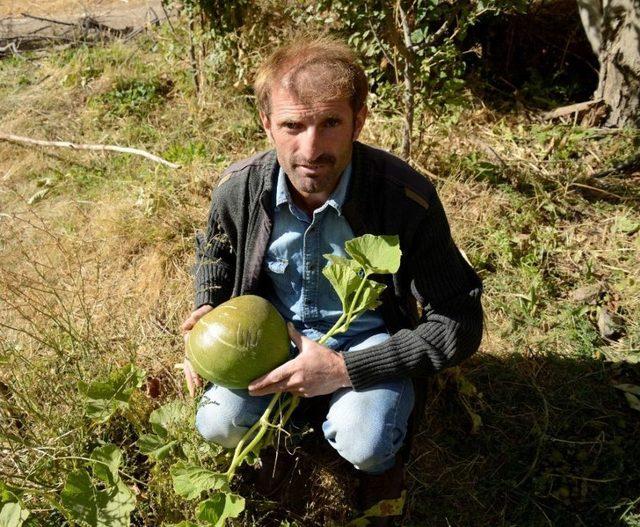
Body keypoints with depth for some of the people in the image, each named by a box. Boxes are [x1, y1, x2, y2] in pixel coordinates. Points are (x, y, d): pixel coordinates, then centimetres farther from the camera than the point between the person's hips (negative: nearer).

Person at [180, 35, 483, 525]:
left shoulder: (409, 199, -29)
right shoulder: (238, 188, -17)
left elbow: (458, 326, -22)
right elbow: (215, 253, 10)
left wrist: (345, 369, -27)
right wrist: (207, 312, -11)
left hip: (370, 341, -3)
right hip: (275, 331, 4)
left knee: (363, 446, -28)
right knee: (218, 425, -14)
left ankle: (382, 456, 12)